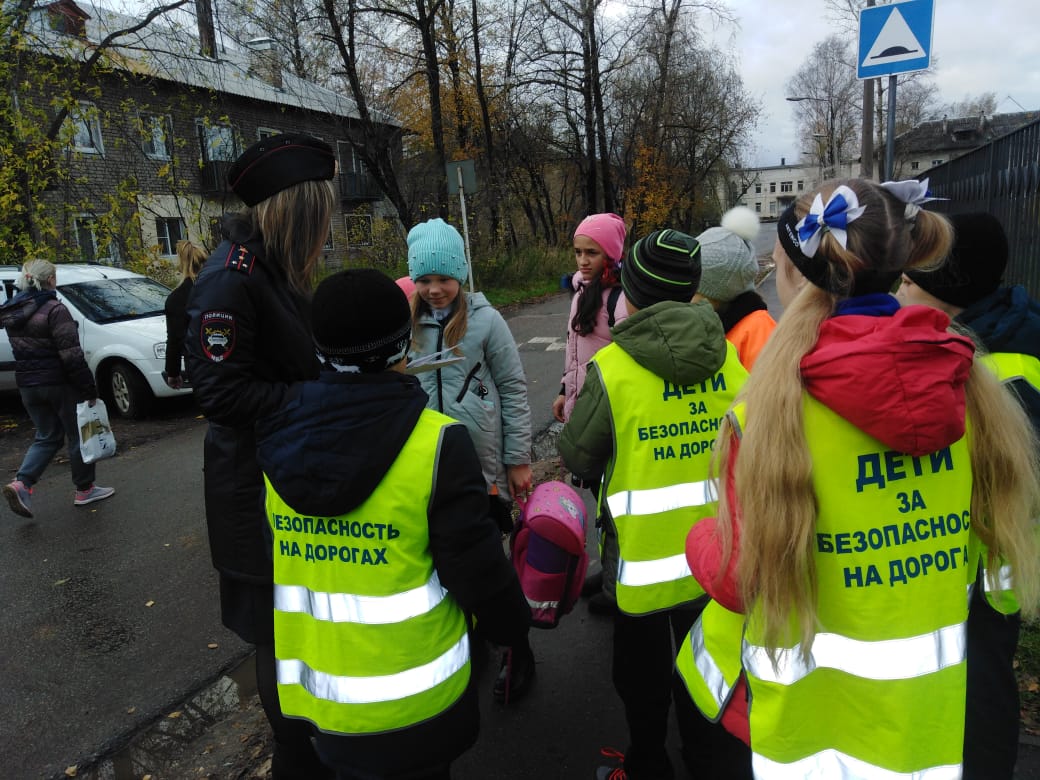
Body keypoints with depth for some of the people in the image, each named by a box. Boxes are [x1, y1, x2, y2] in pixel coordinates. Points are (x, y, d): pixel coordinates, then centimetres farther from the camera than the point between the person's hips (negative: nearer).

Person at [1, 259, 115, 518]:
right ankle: (84, 489, 18)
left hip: (27, 386, 7)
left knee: (47, 437, 17)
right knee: (78, 435, 9)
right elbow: (71, 356, -20)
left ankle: (21, 483, -1)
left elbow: (21, 350, 13)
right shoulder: (54, 310, -18)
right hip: (59, 384, -7)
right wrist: (89, 390, -16)